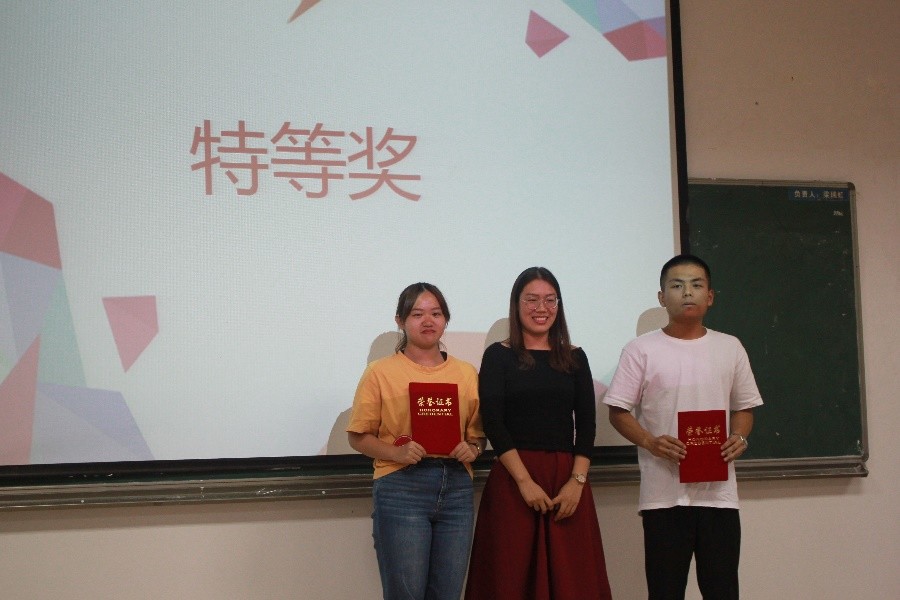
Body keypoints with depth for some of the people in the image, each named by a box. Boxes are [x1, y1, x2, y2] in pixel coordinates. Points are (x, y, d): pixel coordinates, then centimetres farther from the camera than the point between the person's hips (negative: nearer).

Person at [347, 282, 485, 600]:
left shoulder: (467, 373, 12)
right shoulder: (380, 372, 1)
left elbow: (478, 433, 17)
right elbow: (358, 436, 0)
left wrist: (471, 449, -6)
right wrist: (397, 452, -17)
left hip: (457, 488, 4)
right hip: (401, 488, -4)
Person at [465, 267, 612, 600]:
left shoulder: (575, 358, 13)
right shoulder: (498, 355, 5)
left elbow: (586, 424, 7)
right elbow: (493, 423, -4)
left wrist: (577, 481, -7)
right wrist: (524, 480, -14)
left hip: (567, 478, 2)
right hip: (513, 479, -2)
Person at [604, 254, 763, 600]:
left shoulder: (730, 348, 10)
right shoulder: (642, 350, 1)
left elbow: (743, 407, 17)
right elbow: (618, 411, 1)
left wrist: (740, 437, -5)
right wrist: (651, 442, -16)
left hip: (719, 493, 2)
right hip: (664, 493, -2)